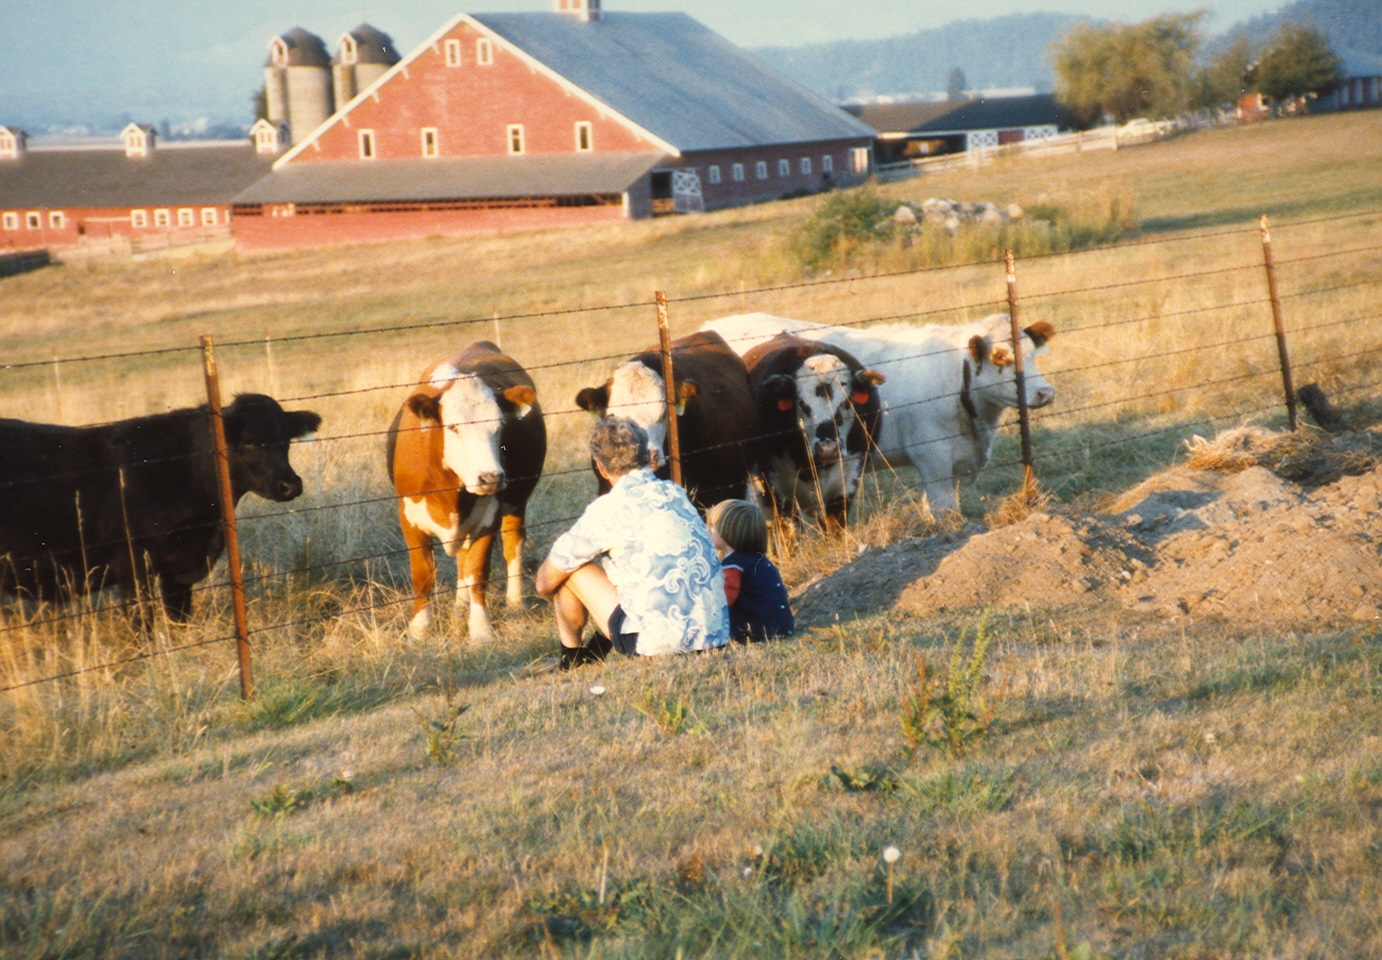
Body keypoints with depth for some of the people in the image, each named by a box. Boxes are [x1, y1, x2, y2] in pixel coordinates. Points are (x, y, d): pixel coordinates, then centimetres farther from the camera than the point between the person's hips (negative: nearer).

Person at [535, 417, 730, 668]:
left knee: (568, 572, 7)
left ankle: (571, 662, 26)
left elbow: (545, 583, 1)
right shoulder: (676, 493, 11)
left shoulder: (609, 509, -7)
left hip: (661, 642, -7)